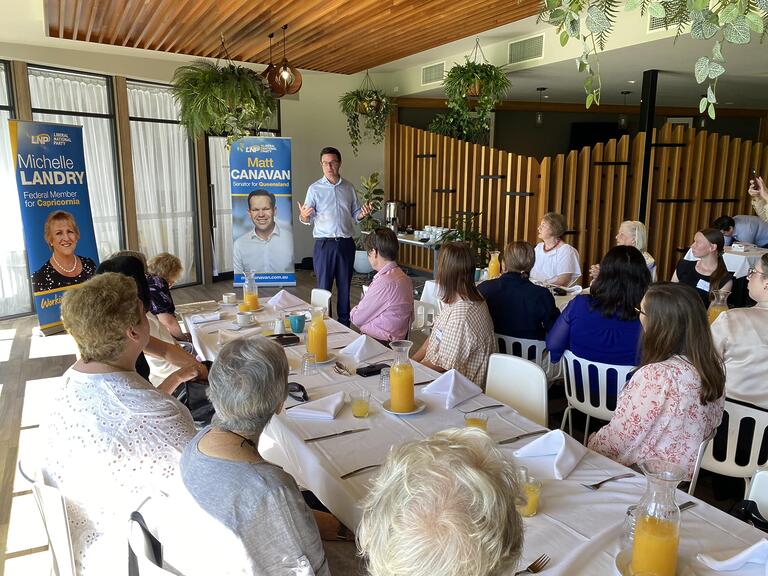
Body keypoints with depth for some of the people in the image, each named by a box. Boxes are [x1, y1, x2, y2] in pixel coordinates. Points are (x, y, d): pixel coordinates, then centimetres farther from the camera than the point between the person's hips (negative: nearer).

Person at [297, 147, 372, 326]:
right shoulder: (315, 188, 1)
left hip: (346, 243, 3)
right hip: (324, 244, -3)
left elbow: (355, 215, 14)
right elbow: (307, 220, -2)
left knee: (345, 286, 10)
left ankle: (344, 323, 21)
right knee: (324, 286, 0)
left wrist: (363, 214, -8)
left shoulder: (349, 188, 9)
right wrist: (303, 215, -25)